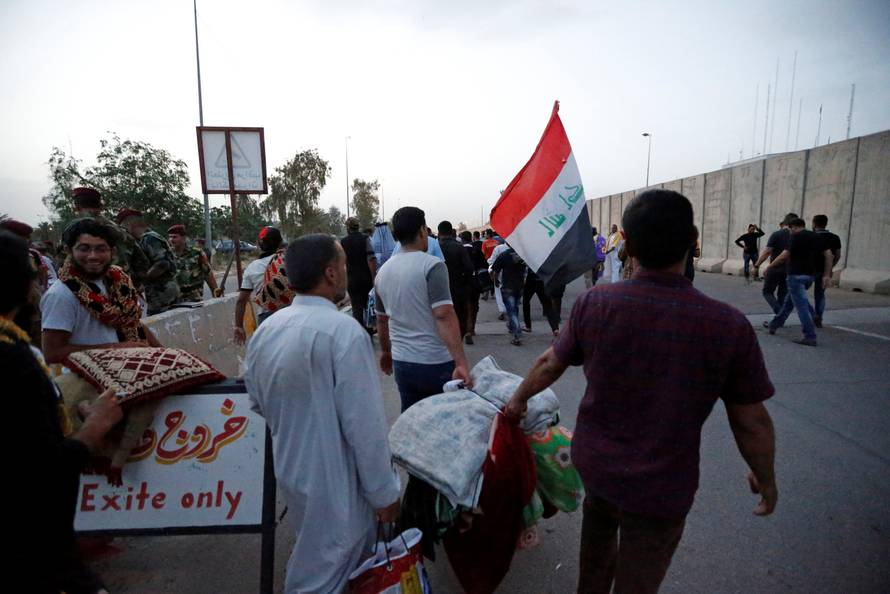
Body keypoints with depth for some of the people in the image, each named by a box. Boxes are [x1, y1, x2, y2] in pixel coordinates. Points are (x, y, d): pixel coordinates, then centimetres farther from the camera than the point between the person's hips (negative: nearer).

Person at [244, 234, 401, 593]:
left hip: (289, 470, 8)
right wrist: (384, 492, -12)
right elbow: (365, 425, -24)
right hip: (333, 482, -7)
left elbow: (258, 404, 10)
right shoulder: (344, 332, -26)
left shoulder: (265, 330, -2)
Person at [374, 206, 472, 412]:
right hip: (436, 363, -6)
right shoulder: (432, 266, -13)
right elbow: (444, 316, -23)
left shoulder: (383, 271, 6)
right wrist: (461, 363, -26)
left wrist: (386, 352, 30)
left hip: (402, 363, 6)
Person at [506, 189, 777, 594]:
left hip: (594, 464, 3)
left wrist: (518, 400, 16)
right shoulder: (728, 325, -21)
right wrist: (765, 478, 10)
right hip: (661, 488, -2)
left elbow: (550, 364, -3)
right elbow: (751, 422, -10)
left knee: (598, 533, 33)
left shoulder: (594, 303, -17)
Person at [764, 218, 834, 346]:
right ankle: (774, 325, 30)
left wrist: (769, 267, -2)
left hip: (797, 274, -8)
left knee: (801, 305, -5)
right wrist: (826, 275, 7)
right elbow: (829, 255, 7)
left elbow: (784, 256, -15)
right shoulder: (817, 237, 12)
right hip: (810, 275, 8)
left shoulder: (796, 237, -8)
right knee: (789, 301, 20)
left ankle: (810, 337, -6)